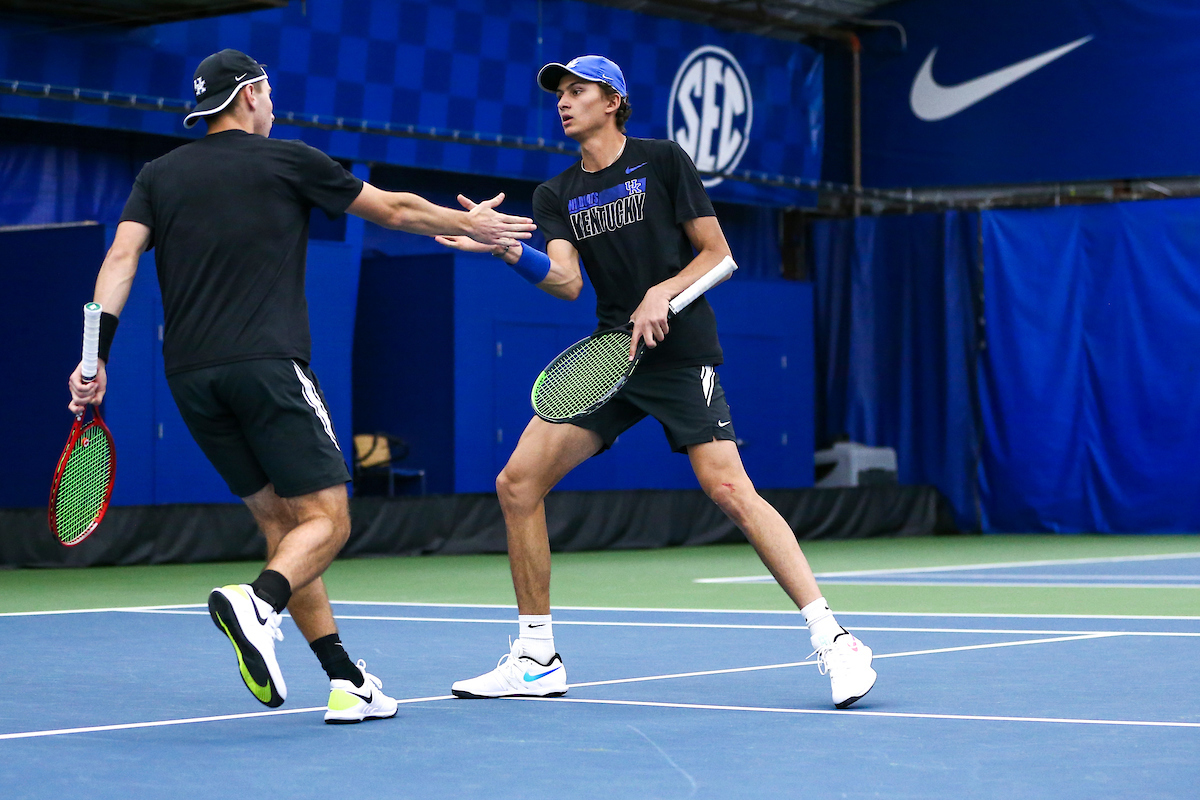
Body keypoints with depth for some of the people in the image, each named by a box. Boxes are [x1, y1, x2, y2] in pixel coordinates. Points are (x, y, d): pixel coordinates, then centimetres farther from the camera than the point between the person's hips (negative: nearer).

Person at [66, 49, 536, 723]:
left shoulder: (160, 175, 15)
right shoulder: (287, 161, 6)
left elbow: (121, 258, 1)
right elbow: (394, 210, 14)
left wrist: (96, 354, -5)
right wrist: (473, 225, 28)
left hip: (191, 376, 5)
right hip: (267, 364, -5)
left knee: (280, 520, 11)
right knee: (326, 519, -3)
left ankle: (347, 684, 6)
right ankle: (257, 604, -35)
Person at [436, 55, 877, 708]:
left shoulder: (663, 161, 1)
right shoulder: (555, 196, 12)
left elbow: (717, 253, 1)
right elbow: (566, 281, -3)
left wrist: (662, 293, -16)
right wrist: (506, 250, -20)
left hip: (680, 354, -5)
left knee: (729, 490, -20)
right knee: (517, 482, -5)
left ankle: (831, 638, -15)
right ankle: (536, 659, 5)